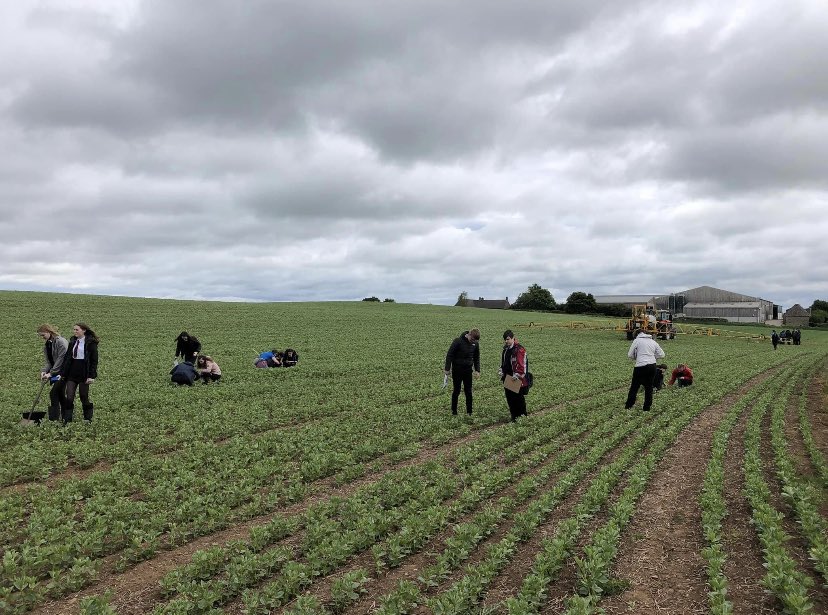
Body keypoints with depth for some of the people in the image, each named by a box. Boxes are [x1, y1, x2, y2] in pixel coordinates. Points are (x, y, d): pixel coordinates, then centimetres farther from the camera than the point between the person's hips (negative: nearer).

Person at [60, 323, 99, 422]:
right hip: (72, 373, 5)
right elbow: (67, 357, 13)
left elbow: (94, 360, -9)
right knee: (68, 398, -2)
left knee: (84, 397, 5)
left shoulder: (91, 343, -7)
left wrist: (91, 376, -14)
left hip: (84, 374, -5)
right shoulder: (72, 341, 10)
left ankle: (88, 420, 20)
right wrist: (62, 373, 10)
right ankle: (67, 420, 3)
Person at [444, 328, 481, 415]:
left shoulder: (475, 343, -3)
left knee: (468, 392, 5)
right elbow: (449, 355, -11)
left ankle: (469, 412, 14)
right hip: (457, 370, -3)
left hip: (468, 370, 3)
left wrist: (477, 370, 3)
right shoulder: (458, 341, -17)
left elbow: (477, 358, 10)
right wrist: (447, 369, -11)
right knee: (456, 391, 6)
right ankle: (454, 411, 19)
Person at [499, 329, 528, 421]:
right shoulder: (506, 349, 12)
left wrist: (517, 375, -24)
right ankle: (513, 416, 24)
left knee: (519, 398, 0)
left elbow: (522, 364, -22)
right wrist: (501, 370, 9)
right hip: (507, 379, 9)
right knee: (509, 398, 13)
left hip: (517, 380, -8)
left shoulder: (519, 349, -16)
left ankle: (522, 416, 12)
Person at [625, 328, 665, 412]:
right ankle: (647, 407, 16)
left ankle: (629, 405, 14)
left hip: (641, 367, -4)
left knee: (634, 386, 9)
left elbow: (630, 355, -1)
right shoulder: (653, 341, 13)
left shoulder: (637, 340, -1)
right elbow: (661, 354, 15)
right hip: (652, 366, 4)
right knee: (649, 387, 13)